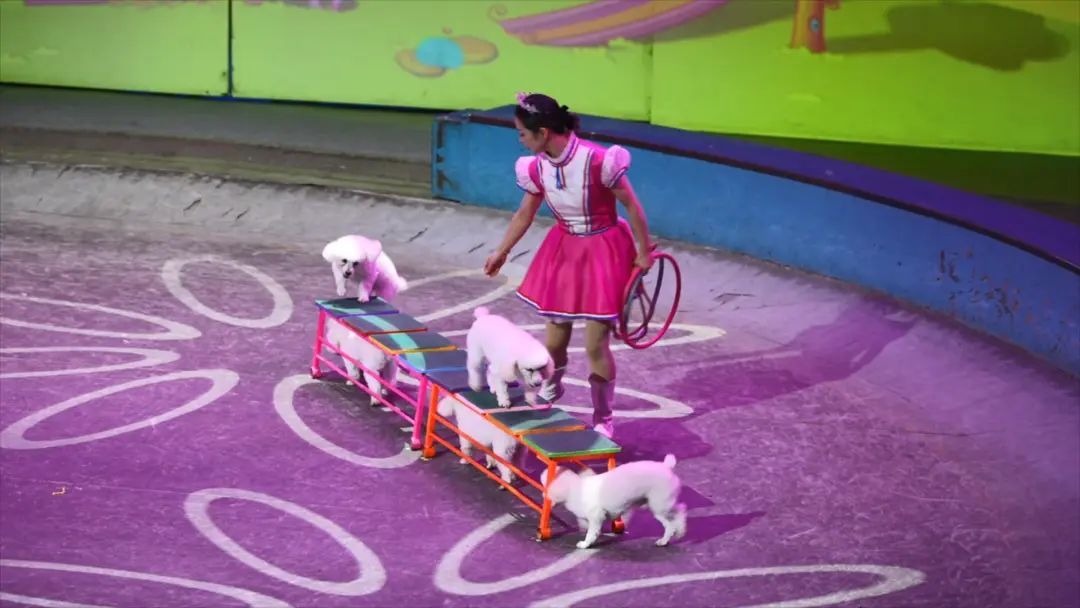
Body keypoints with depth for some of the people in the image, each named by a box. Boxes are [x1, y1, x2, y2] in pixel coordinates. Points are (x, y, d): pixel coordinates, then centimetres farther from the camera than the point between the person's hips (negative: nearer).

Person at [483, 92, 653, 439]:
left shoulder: (598, 161, -27)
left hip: (603, 253, -5)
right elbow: (525, 214, 10)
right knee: (555, 334, 13)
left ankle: (603, 421, 14)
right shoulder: (536, 168, -8)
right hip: (563, 250, 5)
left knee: (595, 344, -4)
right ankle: (548, 391, 44)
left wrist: (644, 252, -8)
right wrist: (501, 251, 19)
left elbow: (631, 205, -16)